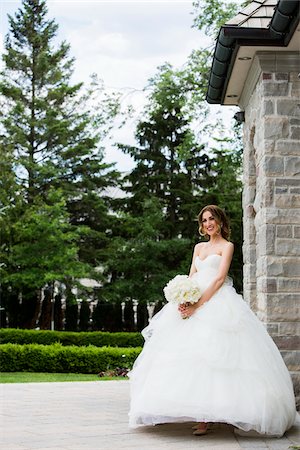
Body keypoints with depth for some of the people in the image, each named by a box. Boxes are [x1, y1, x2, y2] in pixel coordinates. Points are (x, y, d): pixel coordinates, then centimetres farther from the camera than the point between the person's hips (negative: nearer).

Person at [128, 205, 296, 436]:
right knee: (191, 353, -5)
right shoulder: (199, 247, 21)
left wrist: (197, 305, -16)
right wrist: (183, 301, -6)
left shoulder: (227, 246, 3)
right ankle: (202, 414, -4)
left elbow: (219, 279, -8)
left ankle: (206, 416, -20)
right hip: (194, 304, 6)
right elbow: (191, 278, 14)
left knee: (211, 353, -17)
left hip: (217, 303, -6)